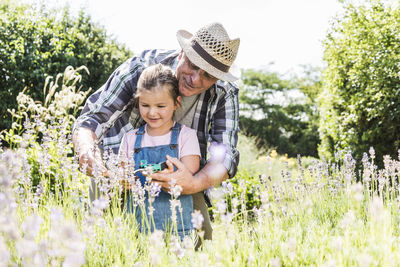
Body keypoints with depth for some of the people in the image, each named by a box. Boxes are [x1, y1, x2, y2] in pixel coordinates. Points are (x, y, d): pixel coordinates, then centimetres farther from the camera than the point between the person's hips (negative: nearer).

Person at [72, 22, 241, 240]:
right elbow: (92, 117, -20)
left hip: (180, 179, 2)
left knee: (200, 236, -19)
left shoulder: (225, 94, -14)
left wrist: (195, 183, -43)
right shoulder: (141, 68, -20)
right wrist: (86, 150, -45)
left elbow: (225, 155, -21)